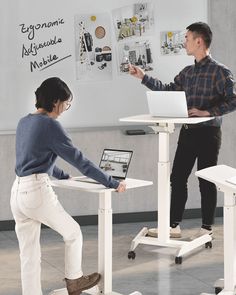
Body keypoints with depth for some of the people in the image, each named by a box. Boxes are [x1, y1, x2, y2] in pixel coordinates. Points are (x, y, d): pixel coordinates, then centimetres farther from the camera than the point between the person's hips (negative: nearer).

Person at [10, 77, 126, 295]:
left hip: (17, 191, 8)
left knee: (29, 255, 10)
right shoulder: (49, 125, -11)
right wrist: (112, 183, -4)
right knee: (73, 232, 16)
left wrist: (63, 175, 42)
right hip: (38, 190, -8)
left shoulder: (24, 122, 14)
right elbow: (78, 159, -10)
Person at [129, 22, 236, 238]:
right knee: (177, 178, 7)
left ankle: (207, 228, 14)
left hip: (208, 133, -7)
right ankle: (174, 225, 15)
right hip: (187, 132, 7)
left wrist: (207, 112, -22)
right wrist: (143, 77, 14)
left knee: (206, 181, 3)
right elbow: (168, 91, 18)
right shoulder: (187, 72, 11)